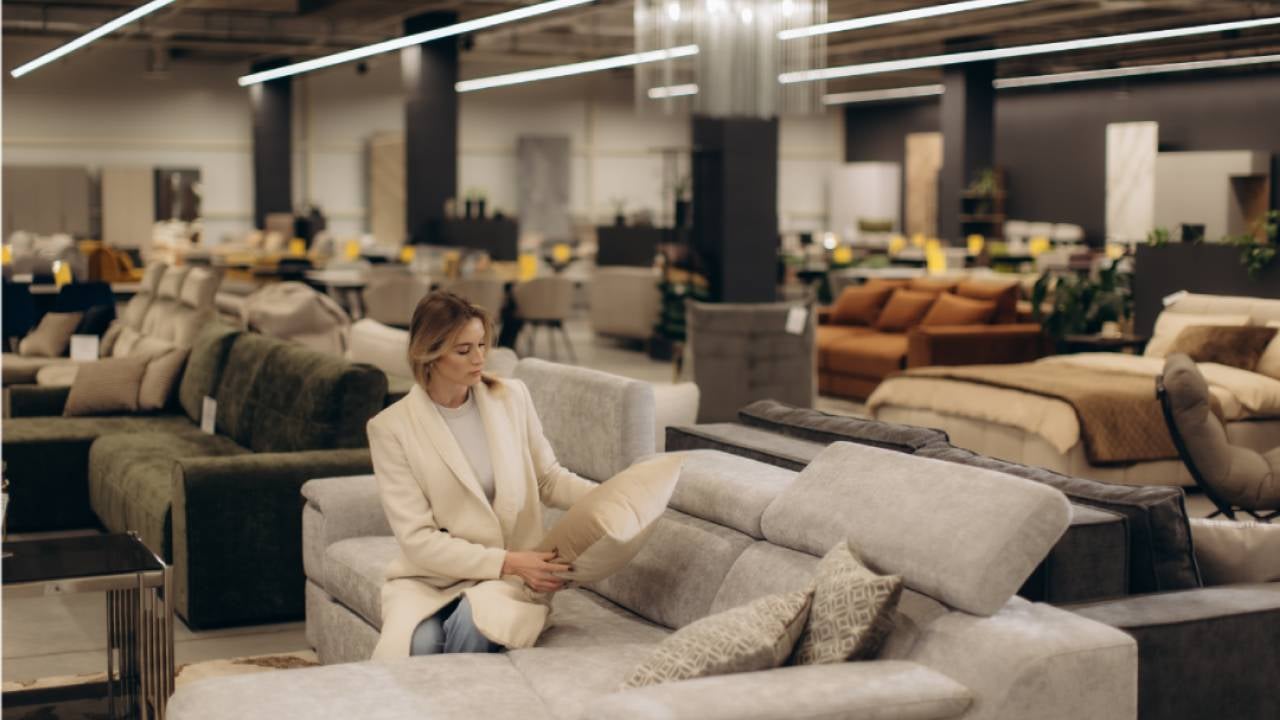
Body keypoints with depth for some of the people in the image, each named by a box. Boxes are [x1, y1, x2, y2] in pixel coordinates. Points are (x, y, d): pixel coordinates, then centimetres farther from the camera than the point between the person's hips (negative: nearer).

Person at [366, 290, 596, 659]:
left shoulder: (513, 397, 2)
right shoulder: (391, 427, -8)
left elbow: (548, 479, 13)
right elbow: (417, 538, -12)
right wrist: (506, 561, -22)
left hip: (510, 575, 2)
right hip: (429, 575, -1)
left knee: (473, 624, -33)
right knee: (418, 643, -34)